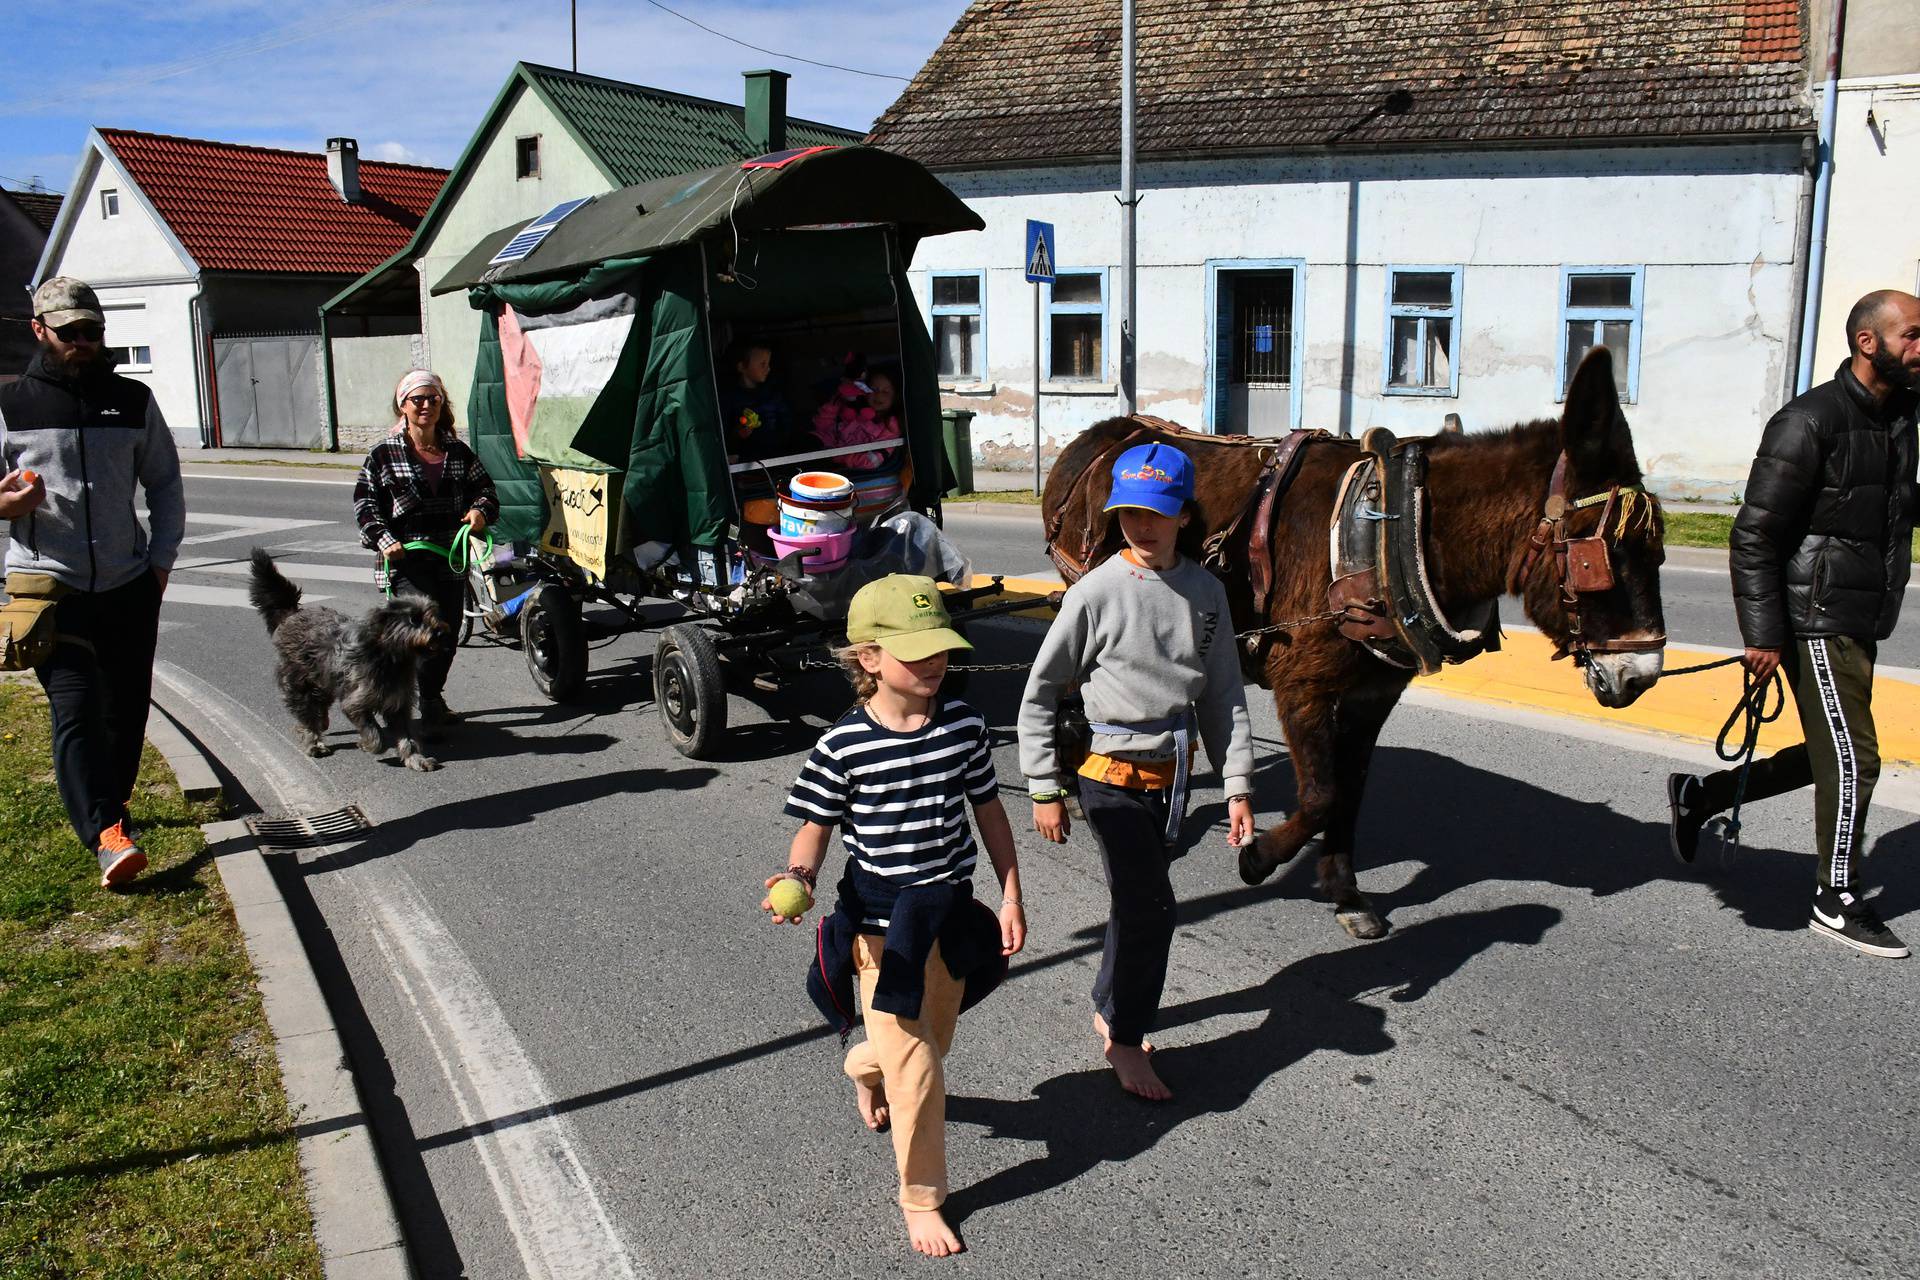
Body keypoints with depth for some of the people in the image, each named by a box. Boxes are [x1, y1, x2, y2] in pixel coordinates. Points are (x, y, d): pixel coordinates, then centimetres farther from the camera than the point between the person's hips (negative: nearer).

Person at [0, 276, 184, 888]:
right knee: (75, 707, -15)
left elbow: (166, 483, 17)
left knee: (126, 706, 11)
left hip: (129, 584, 3)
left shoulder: (133, 400, 11)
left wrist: (161, 560, 7)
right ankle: (108, 836, -22)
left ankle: (111, 800, 33)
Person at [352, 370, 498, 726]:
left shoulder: (458, 452, 11)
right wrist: (384, 539, -12)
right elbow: (364, 502, 1)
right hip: (406, 559, -4)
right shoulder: (384, 454, 1)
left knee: (448, 634, 9)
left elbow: (484, 487, 18)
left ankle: (432, 699, 28)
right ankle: (430, 708, -5)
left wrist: (480, 510, -4)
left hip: (450, 560, 5)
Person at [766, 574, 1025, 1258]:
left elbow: (988, 809, 4)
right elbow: (817, 825, -8)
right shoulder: (844, 744, -17)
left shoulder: (963, 724, -6)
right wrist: (798, 879, -28)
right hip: (881, 923, -4)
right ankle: (921, 1197, 23)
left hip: (950, 912, 5)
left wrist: (1011, 896, 3)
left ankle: (866, 1067, 59)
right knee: (916, 1069, -1)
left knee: (932, 1041, 23)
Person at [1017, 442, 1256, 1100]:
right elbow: (1040, 695, -7)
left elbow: (1223, 695, 6)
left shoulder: (1206, 591, 0)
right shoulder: (1097, 592, -13)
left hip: (1171, 771, 5)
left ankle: (1109, 1008, 38)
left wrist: (1238, 785, 3)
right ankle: (1124, 1039, 11)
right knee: (1151, 903, -7)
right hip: (1110, 772, -5)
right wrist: (1044, 790, -8)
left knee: (1138, 898, 17)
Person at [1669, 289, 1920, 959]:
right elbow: (1754, 535, -17)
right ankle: (1838, 903, 11)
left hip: (1861, 623, 8)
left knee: (1828, 757, 14)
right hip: (1817, 620, -8)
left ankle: (1699, 795, 28)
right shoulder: (1810, 421, -15)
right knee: (1852, 758, -3)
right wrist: (1764, 634, -20)